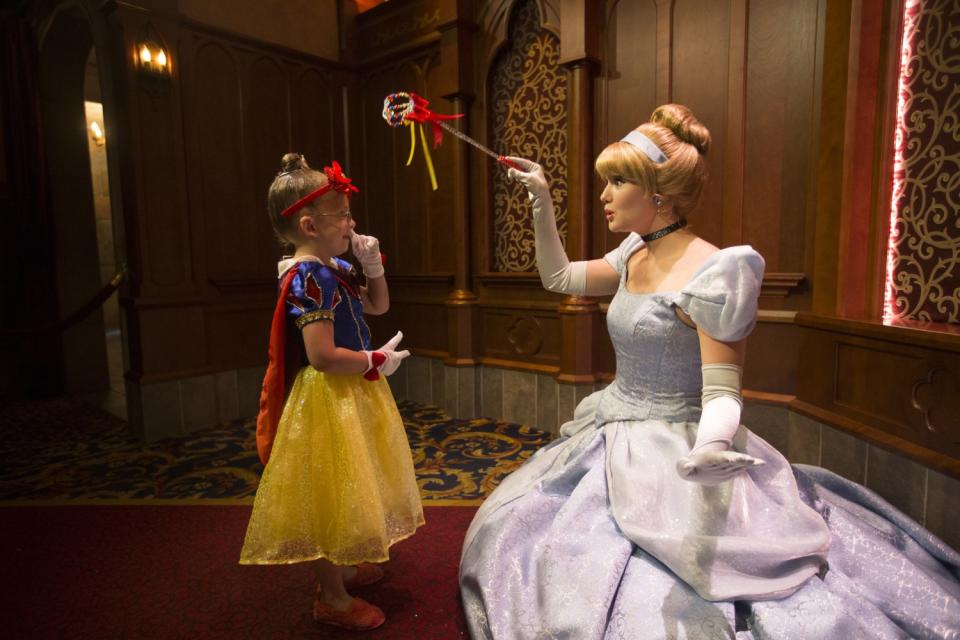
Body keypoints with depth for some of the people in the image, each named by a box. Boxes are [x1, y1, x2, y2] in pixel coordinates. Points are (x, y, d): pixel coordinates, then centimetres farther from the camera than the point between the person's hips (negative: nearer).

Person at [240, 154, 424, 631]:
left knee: (348, 492, 24)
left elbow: (378, 306, 18)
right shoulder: (310, 278, -23)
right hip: (328, 400, -10)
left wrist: (373, 265, 3)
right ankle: (332, 599, 25)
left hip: (351, 394, 10)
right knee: (334, 493, 5)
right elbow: (323, 356, -29)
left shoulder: (336, 269, 6)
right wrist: (376, 361, -17)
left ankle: (344, 567, 46)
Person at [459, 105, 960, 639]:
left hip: (668, 455, -8)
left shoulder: (711, 273, -20)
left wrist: (707, 449, -41)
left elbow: (722, 392, -21)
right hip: (612, 439, 9)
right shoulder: (634, 256, 4)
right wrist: (542, 203, 11)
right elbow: (558, 277, 17)